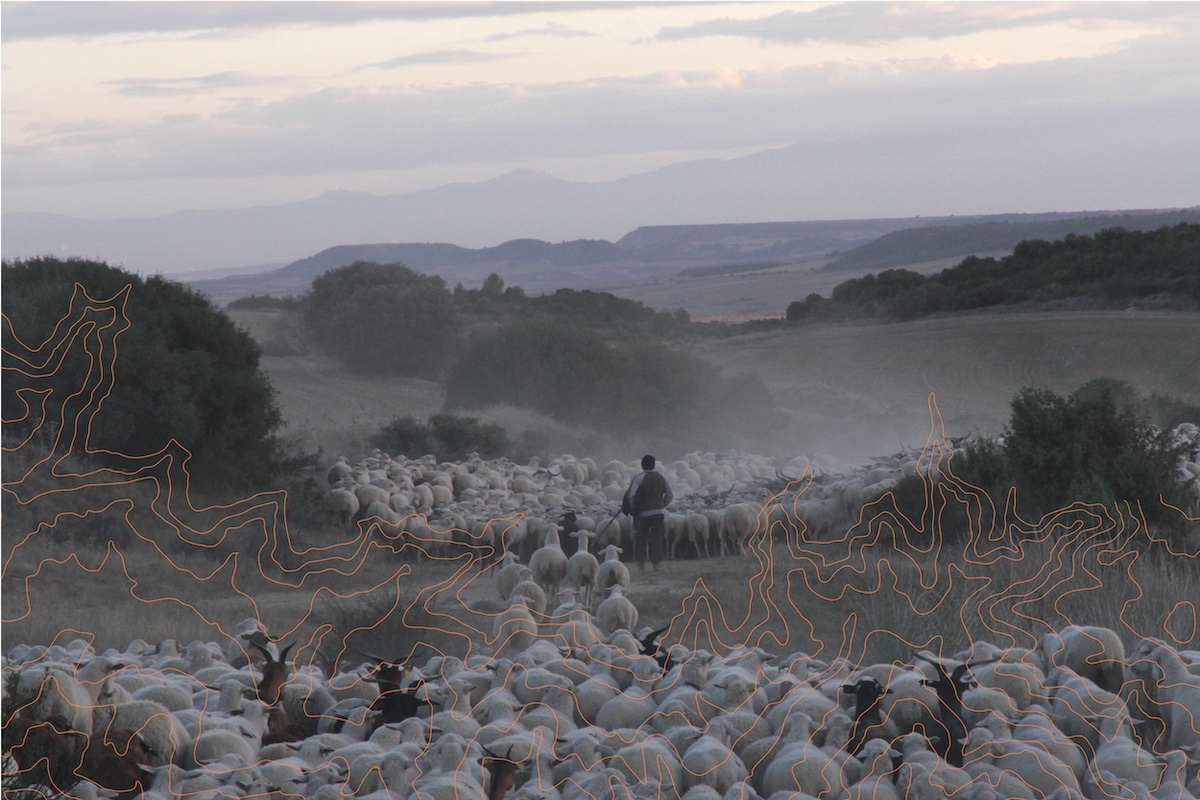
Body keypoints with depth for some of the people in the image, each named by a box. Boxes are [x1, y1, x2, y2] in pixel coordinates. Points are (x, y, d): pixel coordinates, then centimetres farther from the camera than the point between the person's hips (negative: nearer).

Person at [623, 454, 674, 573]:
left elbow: (631, 495, -13)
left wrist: (633, 509, 1)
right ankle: (655, 563, 2)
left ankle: (641, 563, 8)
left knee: (641, 538, 7)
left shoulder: (639, 478, -7)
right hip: (659, 512, 2)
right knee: (657, 537, 5)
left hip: (643, 513, -2)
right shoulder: (662, 477, 5)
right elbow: (670, 495, 6)